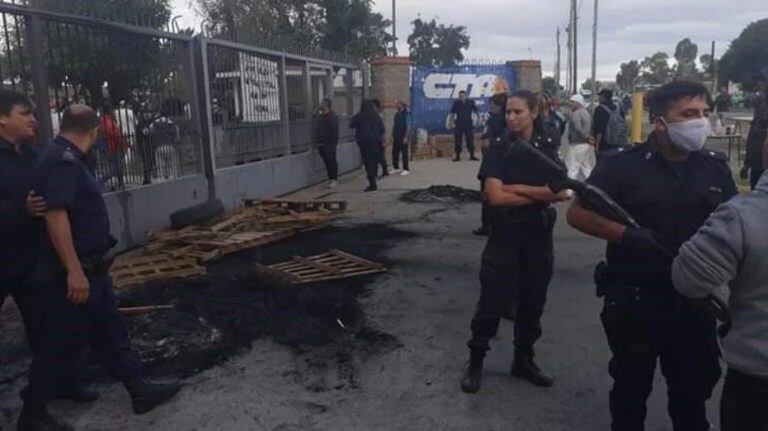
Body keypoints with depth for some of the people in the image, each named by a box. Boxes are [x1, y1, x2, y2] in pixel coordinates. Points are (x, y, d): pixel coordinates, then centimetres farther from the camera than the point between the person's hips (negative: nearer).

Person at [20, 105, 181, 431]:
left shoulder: (62, 157, 12)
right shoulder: (63, 160, -20)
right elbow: (55, 216, -29)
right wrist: (73, 271, -30)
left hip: (89, 269, 10)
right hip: (71, 274, -10)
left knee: (111, 333, 14)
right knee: (61, 346, 4)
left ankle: (140, 392, 24)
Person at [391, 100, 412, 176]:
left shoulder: (406, 114, -10)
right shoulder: (396, 114, 11)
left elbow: (408, 127, -13)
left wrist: (406, 137, -18)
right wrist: (393, 136, 11)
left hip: (403, 137, -7)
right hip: (396, 137, 7)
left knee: (404, 153, -1)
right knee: (395, 152, 8)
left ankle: (406, 169, 6)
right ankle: (396, 168, 20)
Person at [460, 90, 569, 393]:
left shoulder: (548, 149, 2)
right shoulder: (498, 150, -5)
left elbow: (560, 193, -10)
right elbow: (495, 196, -16)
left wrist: (515, 188, -15)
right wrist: (540, 194, -13)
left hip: (539, 236, 3)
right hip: (504, 235, -2)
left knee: (532, 301, 11)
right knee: (492, 301, 0)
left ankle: (524, 360, 28)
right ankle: (475, 361, 14)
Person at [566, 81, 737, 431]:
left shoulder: (716, 167, 3)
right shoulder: (622, 164, -11)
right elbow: (577, 214, -12)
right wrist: (628, 235, -24)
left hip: (695, 303, 4)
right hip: (635, 302, -3)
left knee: (693, 388, 18)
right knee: (631, 387, 15)